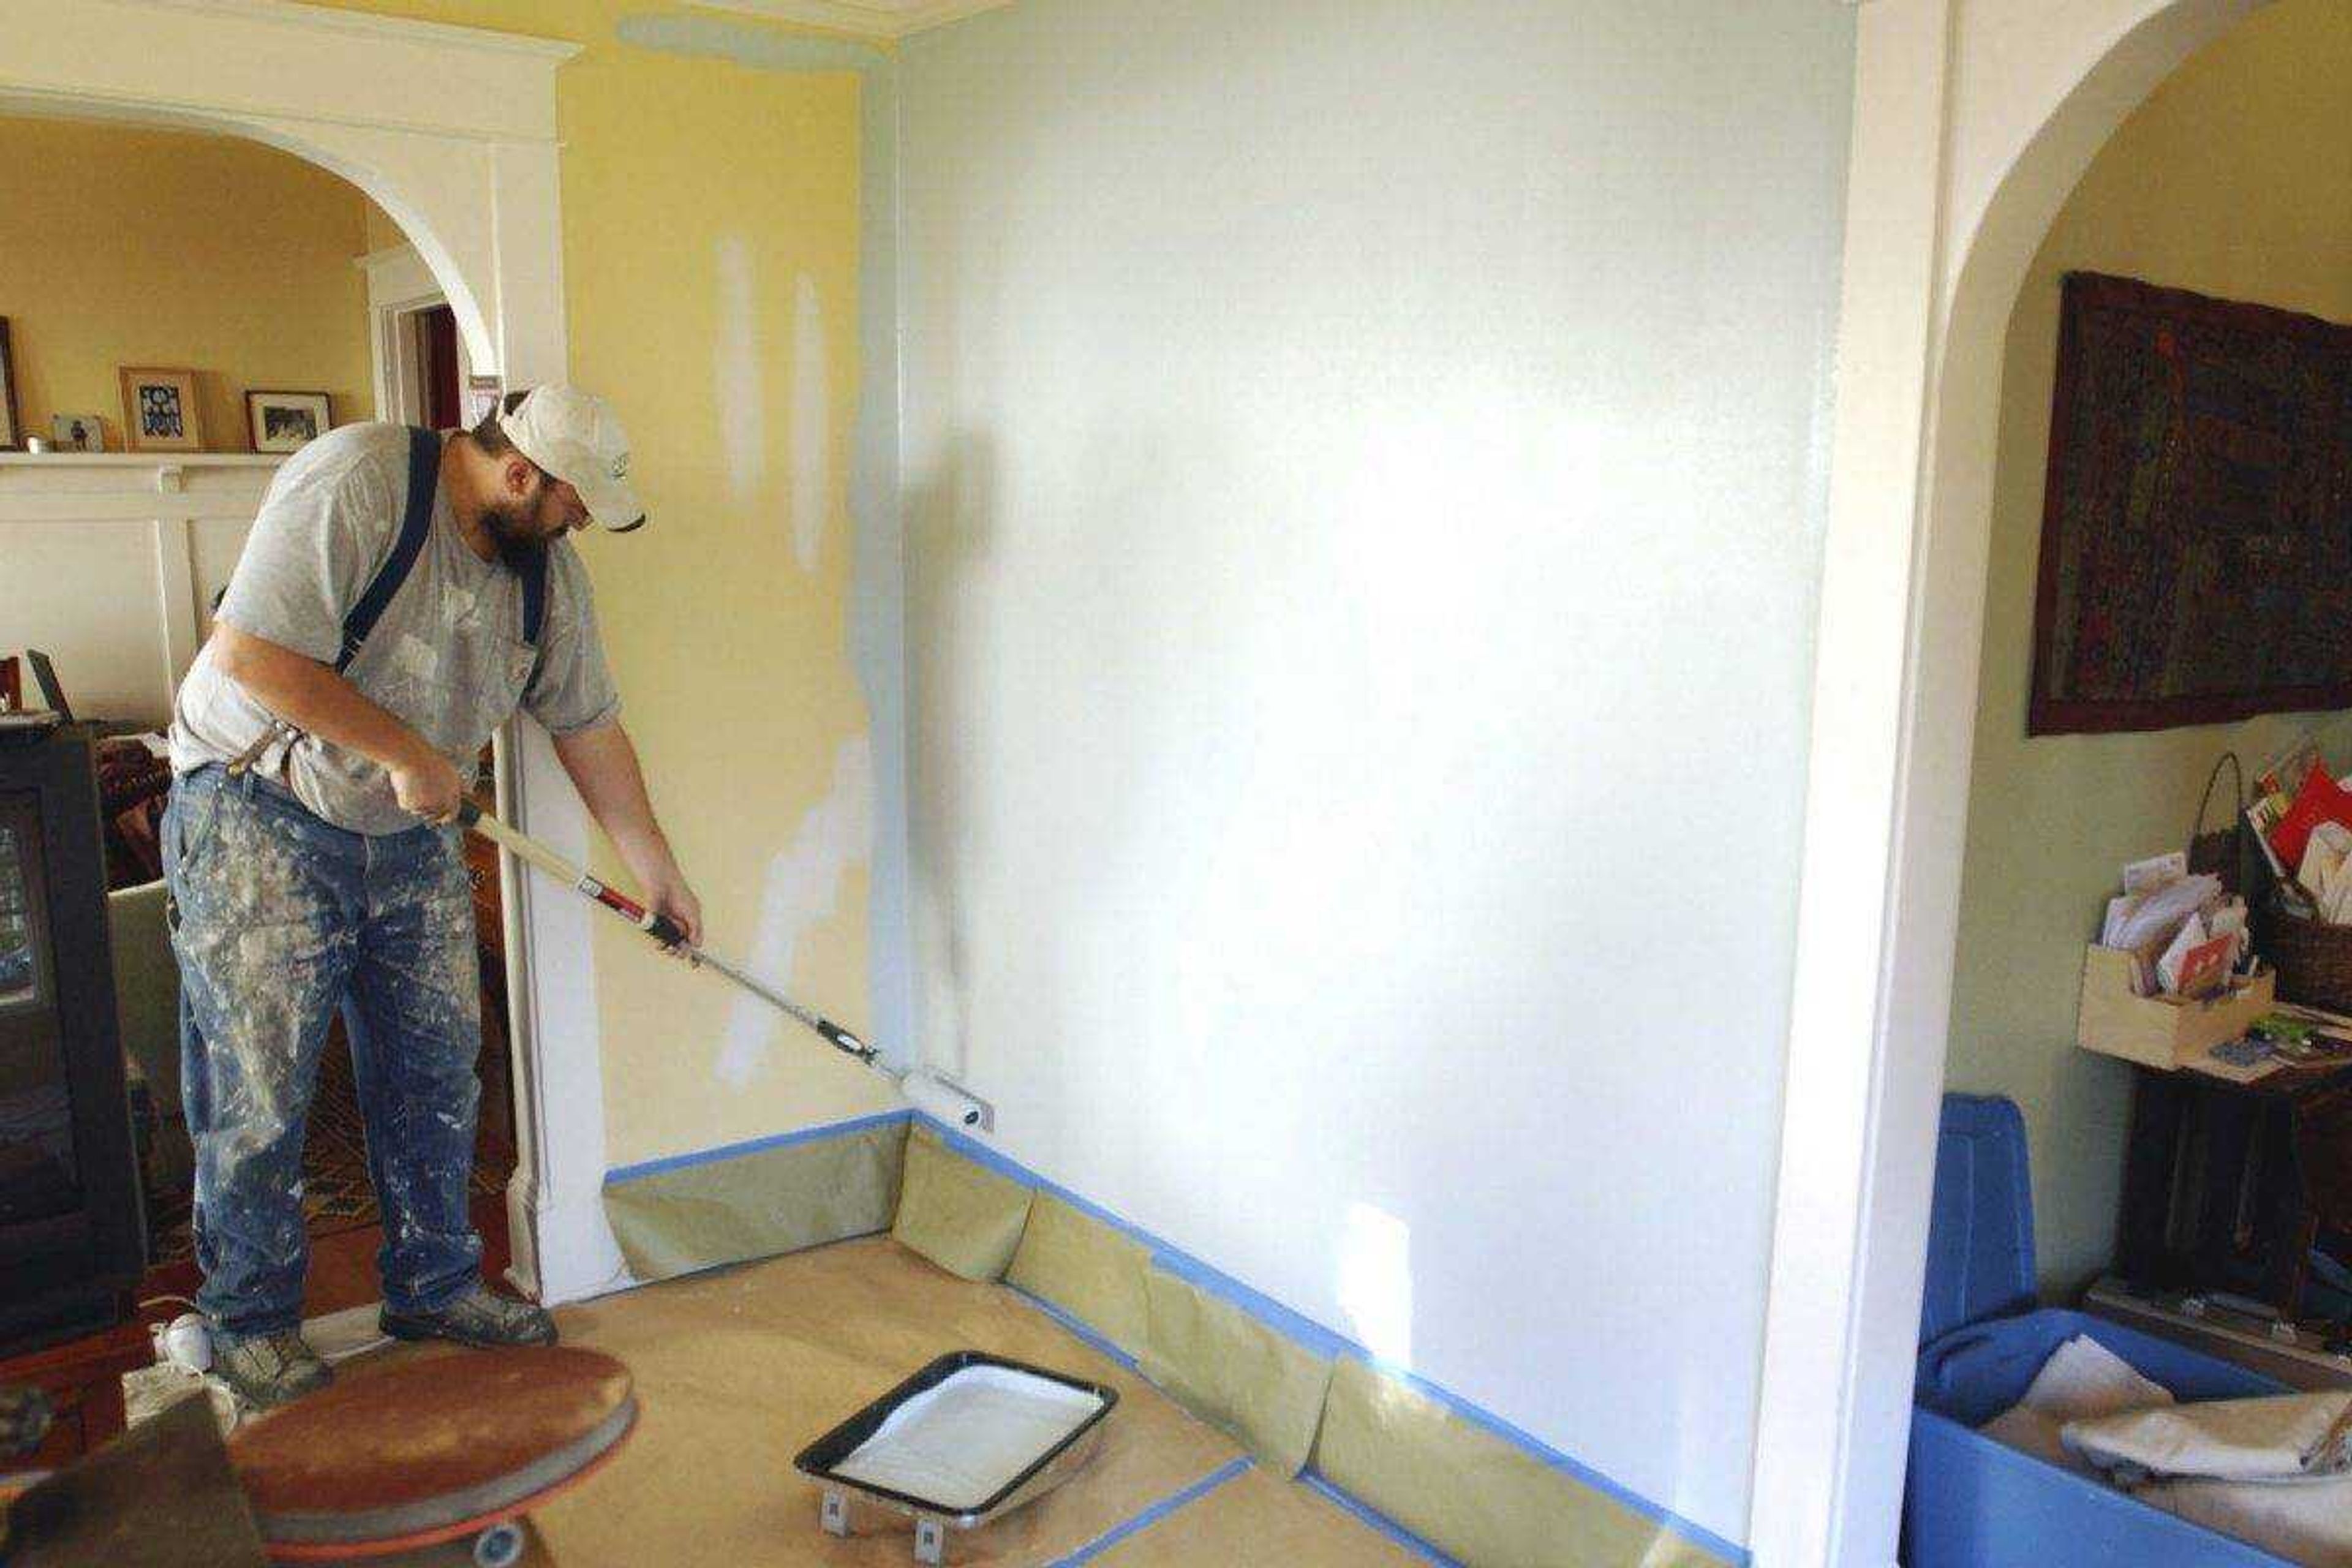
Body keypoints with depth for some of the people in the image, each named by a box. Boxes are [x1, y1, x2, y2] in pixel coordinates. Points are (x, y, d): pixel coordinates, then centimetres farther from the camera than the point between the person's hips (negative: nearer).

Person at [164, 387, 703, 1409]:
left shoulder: (547, 566, 1)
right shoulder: (352, 484, -21)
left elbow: (589, 725, 8)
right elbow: (249, 654, -27)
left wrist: (657, 869, 10)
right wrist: (406, 753, -22)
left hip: (411, 838, 7)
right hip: (258, 823, -6)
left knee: (435, 1073, 9)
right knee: (257, 1087, 0)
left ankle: (433, 1286, 25)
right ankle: (249, 1319, 18)